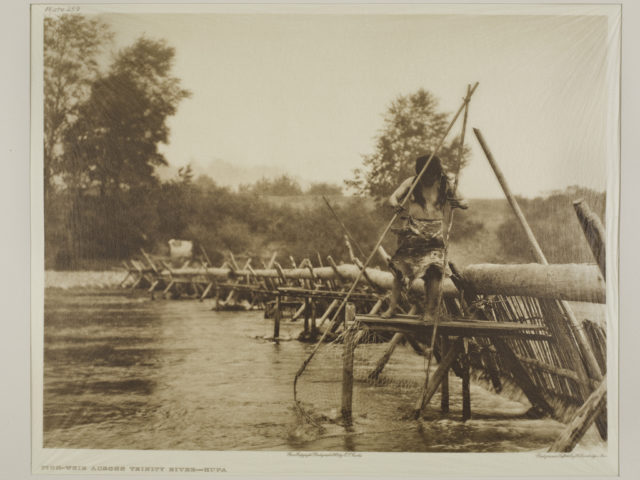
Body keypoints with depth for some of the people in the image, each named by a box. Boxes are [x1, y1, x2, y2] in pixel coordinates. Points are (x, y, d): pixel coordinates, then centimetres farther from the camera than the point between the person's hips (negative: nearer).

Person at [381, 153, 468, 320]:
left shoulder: (446, 185, -1)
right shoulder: (411, 182, 0)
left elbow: (465, 204, 2)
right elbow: (392, 198, -3)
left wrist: (458, 202, -22)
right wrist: (397, 207, -26)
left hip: (435, 232, -1)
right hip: (412, 231, 1)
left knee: (433, 270, -15)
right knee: (400, 268, 0)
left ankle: (430, 312, -4)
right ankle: (392, 307, 14)